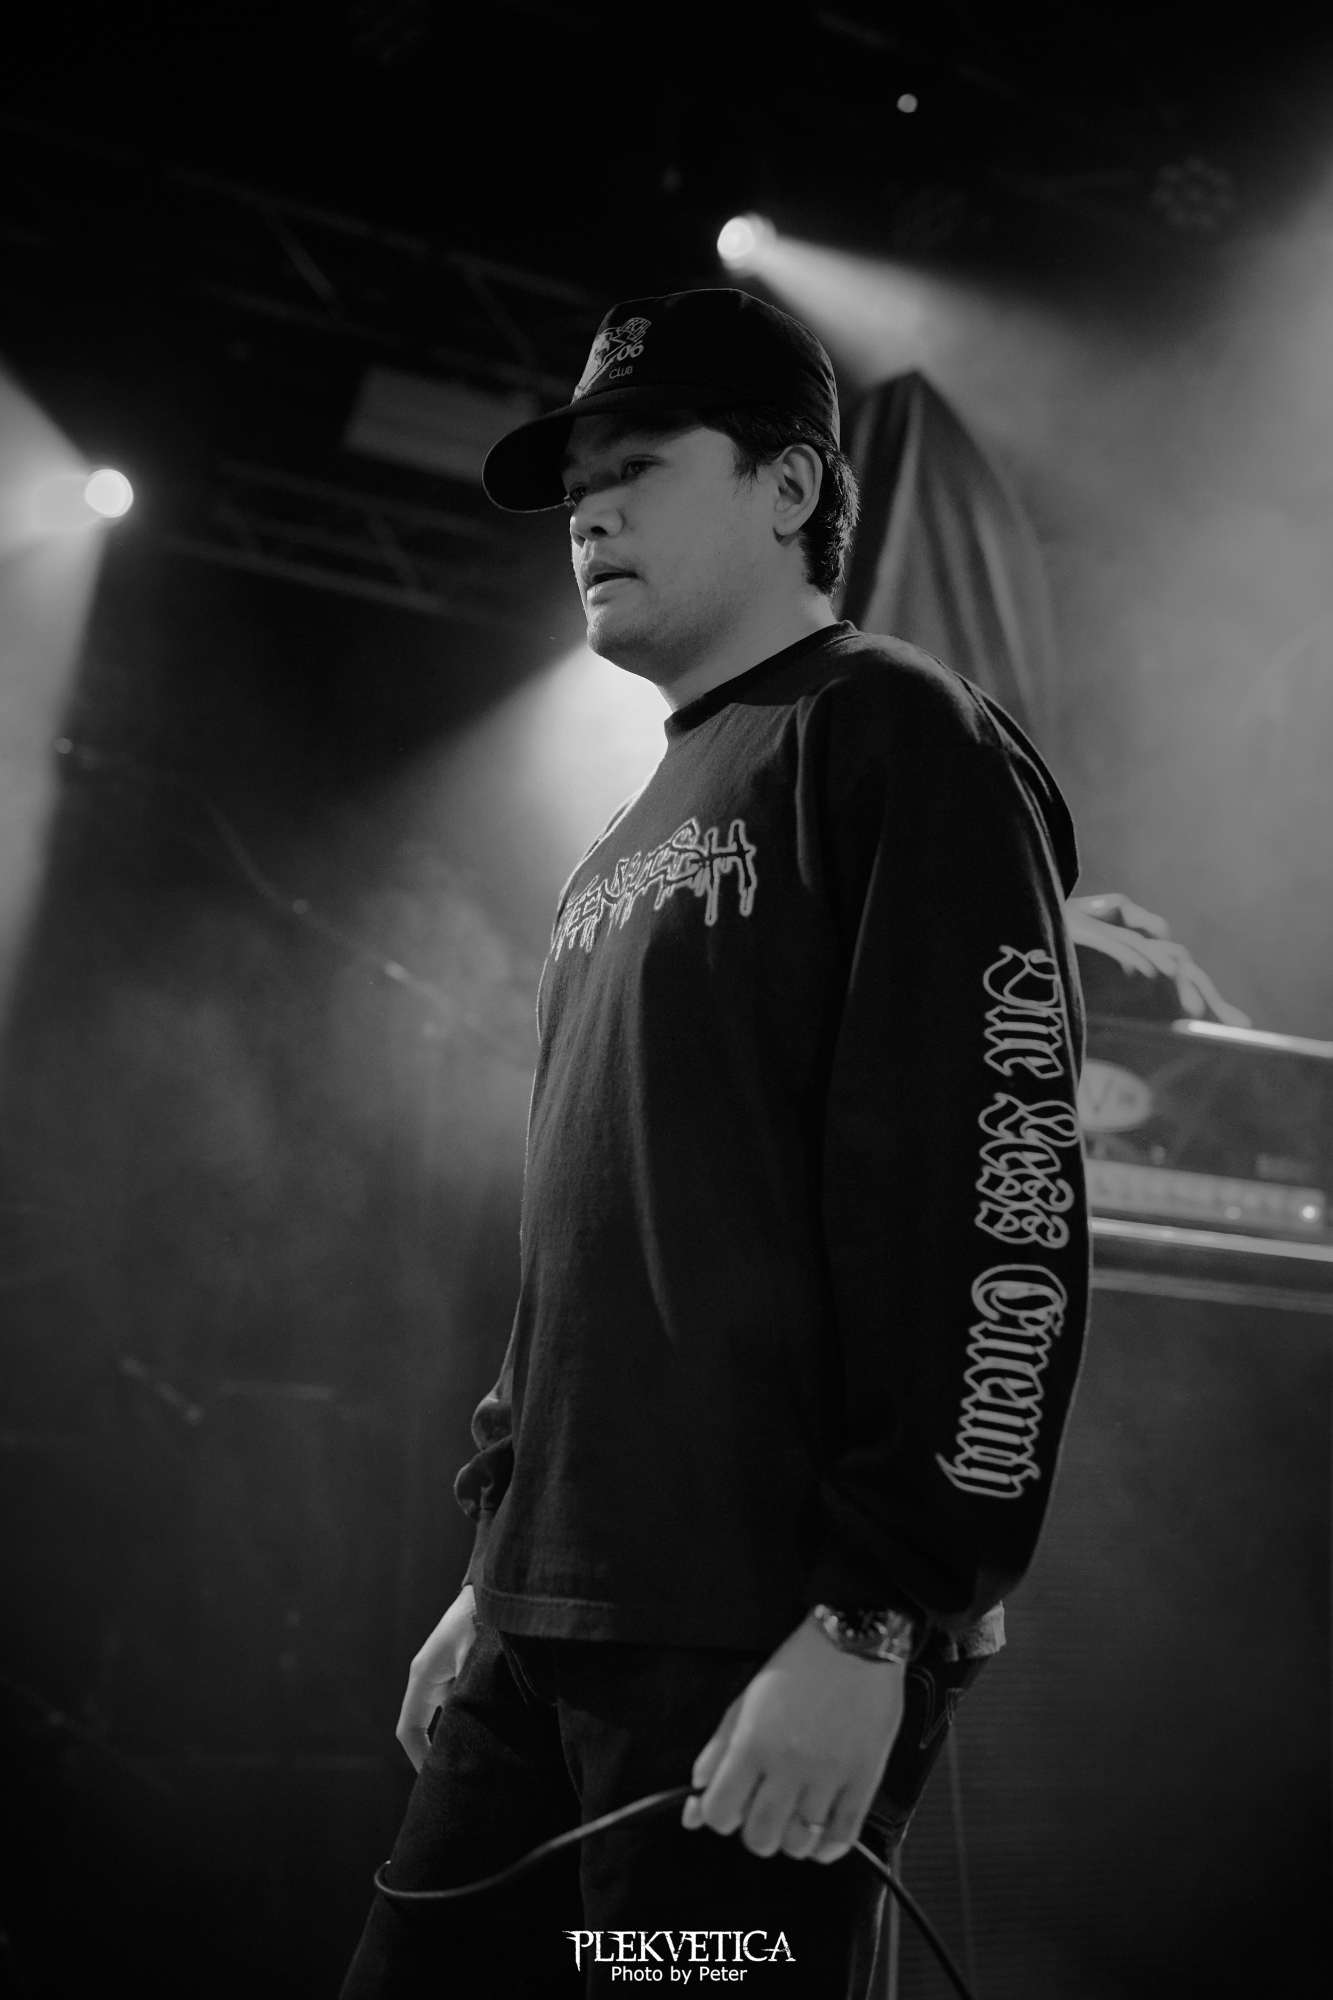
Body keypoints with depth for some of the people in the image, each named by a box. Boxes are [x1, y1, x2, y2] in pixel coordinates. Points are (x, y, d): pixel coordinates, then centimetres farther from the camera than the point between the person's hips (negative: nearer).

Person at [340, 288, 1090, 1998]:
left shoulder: (892, 739, -5)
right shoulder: (637, 837, 21)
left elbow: (1000, 1210, -15)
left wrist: (875, 1620, -20)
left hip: (761, 1649, -8)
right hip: (551, 1630, 8)